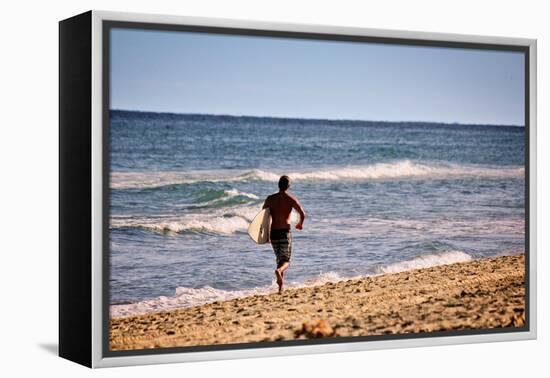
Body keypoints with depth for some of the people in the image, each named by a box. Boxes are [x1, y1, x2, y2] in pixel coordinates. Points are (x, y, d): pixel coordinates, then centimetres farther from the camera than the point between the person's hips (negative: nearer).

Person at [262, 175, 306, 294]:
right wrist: (300, 224, 8)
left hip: (273, 232, 3)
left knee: (280, 259, 17)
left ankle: (281, 287, 15)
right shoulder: (291, 199, -4)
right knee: (286, 261, 2)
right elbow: (302, 214, -12)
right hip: (285, 232, -3)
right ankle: (279, 270, -32)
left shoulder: (270, 199, 4)